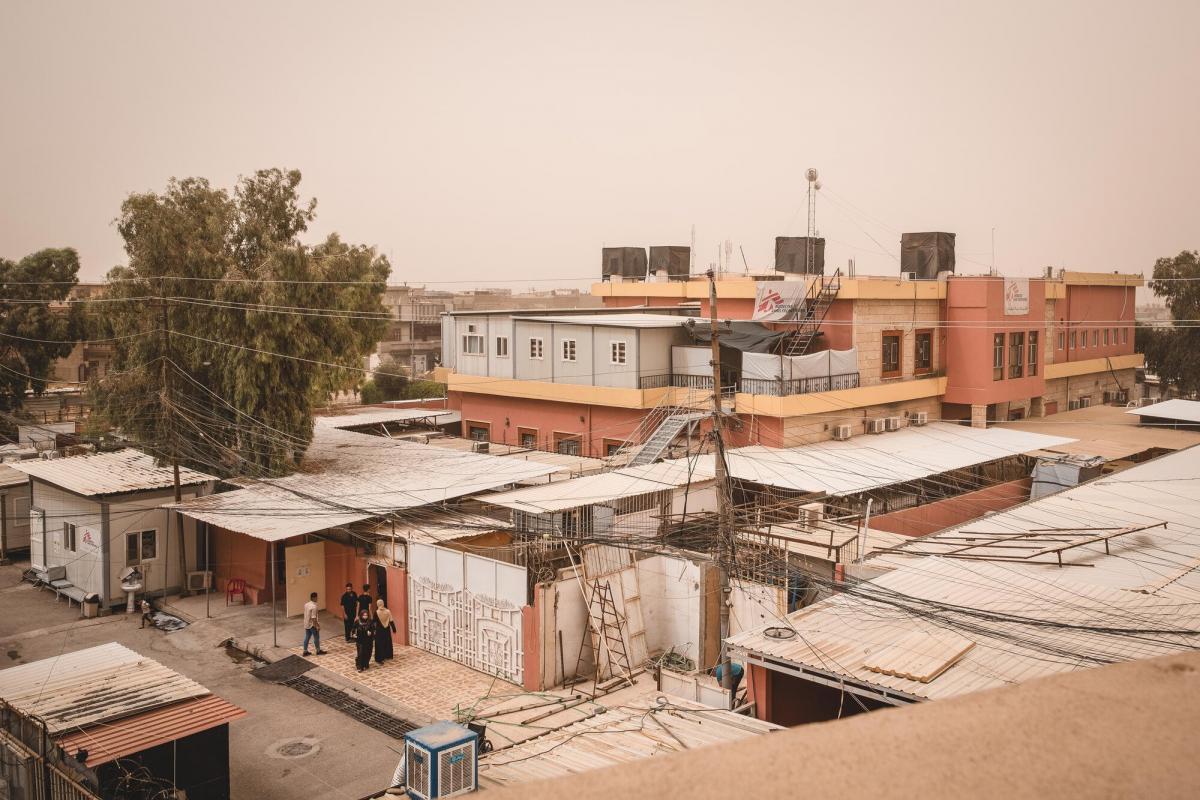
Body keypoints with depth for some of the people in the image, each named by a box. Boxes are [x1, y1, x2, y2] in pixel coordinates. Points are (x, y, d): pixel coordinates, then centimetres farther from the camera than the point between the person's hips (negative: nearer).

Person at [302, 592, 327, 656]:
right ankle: (318, 651, 20)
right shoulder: (313, 606, -24)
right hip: (312, 625, -8)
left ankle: (305, 651, 19)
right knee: (316, 638, 8)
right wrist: (317, 626, -19)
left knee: (307, 638, 14)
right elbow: (313, 618, -25)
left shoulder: (306, 604, 4)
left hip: (306, 624, 8)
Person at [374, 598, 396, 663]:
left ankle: (379, 659, 1)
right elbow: (391, 621, -6)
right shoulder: (388, 611, -10)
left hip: (379, 630, -3)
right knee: (387, 642, 20)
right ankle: (387, 655, 34)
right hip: (387, 629, 3)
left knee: (379, 644, 3)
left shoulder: (376, 612, -16)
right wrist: (394, 629, 3)